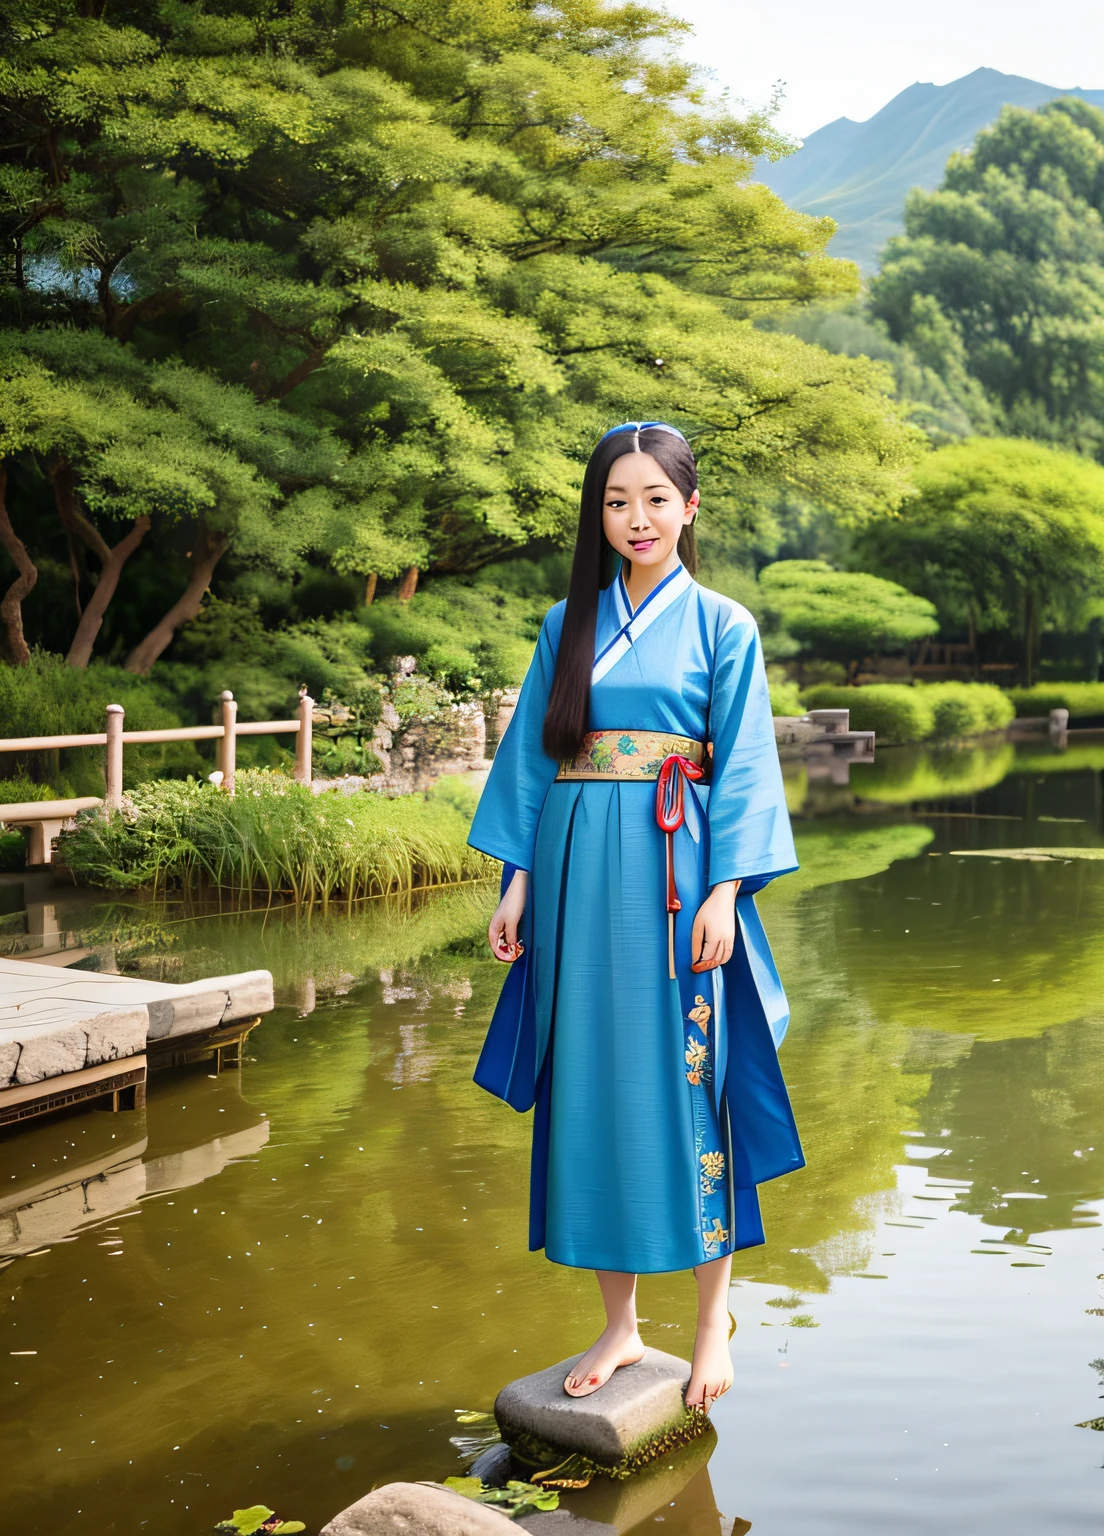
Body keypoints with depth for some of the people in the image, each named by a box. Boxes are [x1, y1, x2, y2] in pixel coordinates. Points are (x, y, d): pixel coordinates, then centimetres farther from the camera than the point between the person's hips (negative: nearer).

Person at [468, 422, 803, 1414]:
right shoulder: (568, 626, 12)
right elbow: (532, 757, 11)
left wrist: (724, 893, -11)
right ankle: (619, 1323, 18)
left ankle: (713, 1320, 17)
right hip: (578, 880, 4)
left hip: (675, 878, -3)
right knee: (593, 1089, 6)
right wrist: (519, 883, 5)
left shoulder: (722, 625, 2)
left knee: (686, 1085, 1)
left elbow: (743, 770, -3)